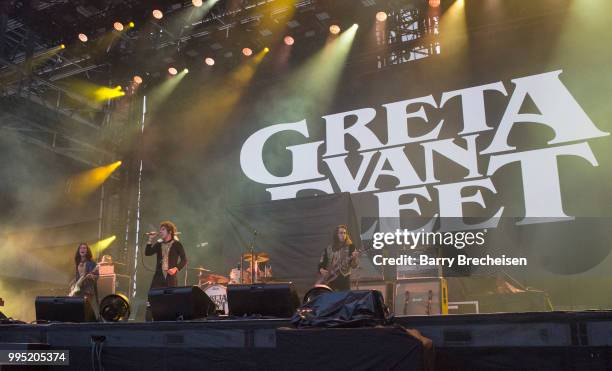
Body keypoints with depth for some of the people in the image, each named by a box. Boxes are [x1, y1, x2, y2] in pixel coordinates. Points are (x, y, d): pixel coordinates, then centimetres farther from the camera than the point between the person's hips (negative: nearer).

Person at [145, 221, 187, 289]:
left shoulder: (177, 245, 3)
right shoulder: (158, 245, 16)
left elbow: (184, 260, -1)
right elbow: (147, 253, 4)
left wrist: (176, 269, -16)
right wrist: (150, 239, 1)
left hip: (171, 278, -3)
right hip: (158, 277, 3)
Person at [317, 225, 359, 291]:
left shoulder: (350, 247, 2)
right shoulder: (328, 249, 7)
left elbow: (353, 265, -4)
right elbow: (322, 262, 11)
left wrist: (354, 258, -24)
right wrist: (321, 269, -10)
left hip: (344, 280, -1)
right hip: (330, 280, 2)